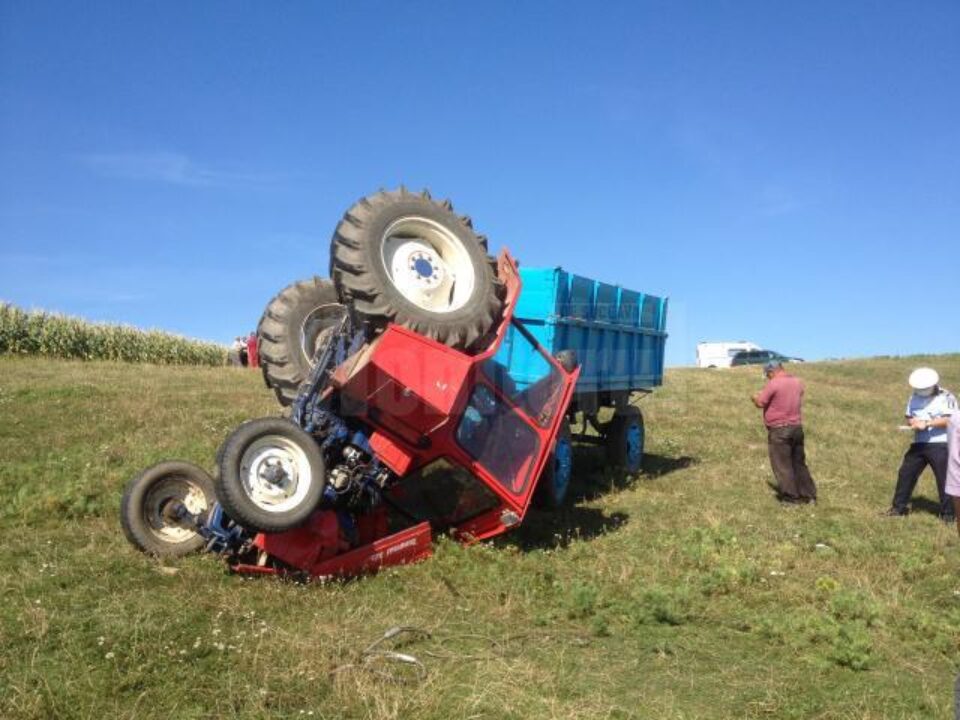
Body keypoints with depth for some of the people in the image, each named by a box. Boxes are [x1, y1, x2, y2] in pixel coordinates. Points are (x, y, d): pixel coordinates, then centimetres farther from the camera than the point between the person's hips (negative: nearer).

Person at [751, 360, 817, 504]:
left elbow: (760, 403, -12)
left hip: (779, 429, -7)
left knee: (782, 465, 2)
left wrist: (755, 397, 11)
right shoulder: (797, 382, 9)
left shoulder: (773, 384, -14)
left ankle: (791, 497, 3)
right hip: (797, 427, 7)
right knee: (799, 463, 16)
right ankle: (809, 495, 18)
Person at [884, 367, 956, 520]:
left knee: (944, 479, -1)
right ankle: (899, 507, 19)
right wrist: (914, 422, -8)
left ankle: (948, 513, 10)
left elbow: (949, 420, -17)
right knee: (906, 473, 7)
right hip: (919, 444, 6)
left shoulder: (946, 397, -8)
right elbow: (908, 416, 15)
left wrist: (926, 423, -23)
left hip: (940, 445, -6)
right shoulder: (914, 397, 11)